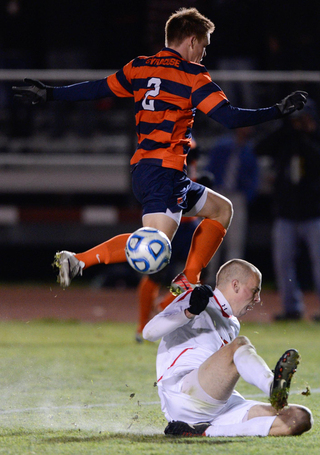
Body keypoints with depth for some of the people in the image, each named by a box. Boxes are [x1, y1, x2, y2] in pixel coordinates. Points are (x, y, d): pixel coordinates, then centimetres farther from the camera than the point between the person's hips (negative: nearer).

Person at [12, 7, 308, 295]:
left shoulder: (139, 68, 13)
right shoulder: (192, 76, -6)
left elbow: (97, 89, 20)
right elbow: (229, 117, -12)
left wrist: (49, 94, 32)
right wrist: (279, 111, -5)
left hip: (142, 167, 9)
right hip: (166, 171, -9)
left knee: (222, 209, 19)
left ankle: (188, 281, 10)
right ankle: (78, 260, -27)